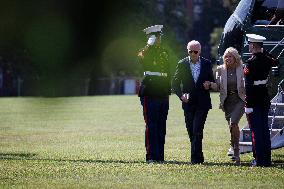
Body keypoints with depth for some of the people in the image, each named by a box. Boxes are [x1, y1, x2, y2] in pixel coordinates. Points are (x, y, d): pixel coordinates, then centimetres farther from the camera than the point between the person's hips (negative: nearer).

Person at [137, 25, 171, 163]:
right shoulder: (146, 52, -2)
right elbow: (142, 57, -28)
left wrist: (168, 90, 19)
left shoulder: (164, 53, 17)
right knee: (151, 125, -7)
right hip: (150, 93, -6)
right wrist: (150, 45, -25)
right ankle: (151, 156, -7)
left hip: (163, 94, 6)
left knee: (161, 126, 7)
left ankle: (160, 156, 11)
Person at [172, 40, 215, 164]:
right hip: (188, 103, 2)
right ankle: (199, 157, 18)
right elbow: (175, 83, 3)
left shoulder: (207, 64, 5)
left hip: (202, 103, -2)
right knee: (191, 132, 5)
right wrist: (181, 95, -13)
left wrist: (209, 84, -10)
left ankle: (195, 158, -12)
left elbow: (212, 81, 14)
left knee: (197, 131, -13)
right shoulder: (182, 64, 3)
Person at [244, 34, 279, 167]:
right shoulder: (267, 60, 3)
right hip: (265, 99, 7)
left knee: (256, 130, -3)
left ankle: (259, 160, -3)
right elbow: (276, 62, 31)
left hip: (254, 100, -7)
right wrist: (264, 52, 23)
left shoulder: (251, 62, -18)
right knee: (265, 129, 12)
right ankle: (266, 159, 16)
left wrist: (248, 105, -19)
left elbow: (249, 85, -20)